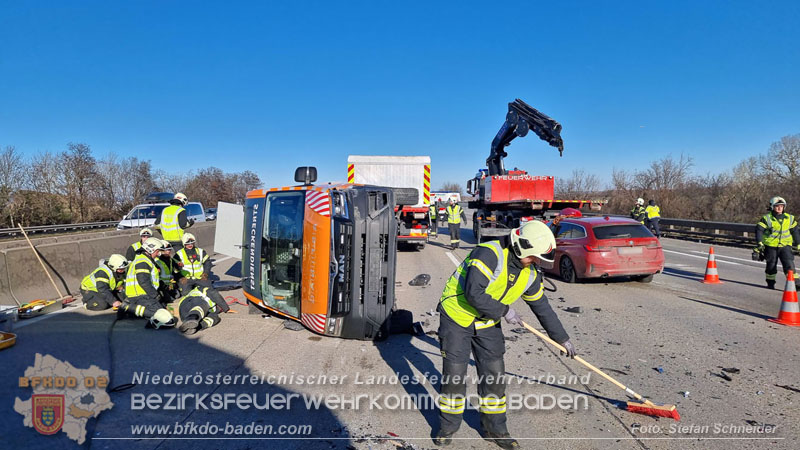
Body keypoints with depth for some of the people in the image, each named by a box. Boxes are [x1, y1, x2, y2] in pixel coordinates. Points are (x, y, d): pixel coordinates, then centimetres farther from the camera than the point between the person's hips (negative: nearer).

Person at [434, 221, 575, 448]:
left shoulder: (530, 274, -2)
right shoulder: (490, 254, -27)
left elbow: (542, 306, 12)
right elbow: (473, 293, -34)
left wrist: (562, 337, 18)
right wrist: (504, 311, -22)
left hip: (487, 324, 6)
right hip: (457, 318, -6)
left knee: (494, 376, 6)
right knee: (454, 375, 0)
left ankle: (494, 428, 25)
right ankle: (448, 425, 22)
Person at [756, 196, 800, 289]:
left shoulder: (790, 218, 6)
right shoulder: (767, 218, -6)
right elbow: (759, 230, -11)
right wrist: (759, 242, -22)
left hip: (785, 245, 2)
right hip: (770, 246, -2)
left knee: (789, 264, -11)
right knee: (771, 265, 9)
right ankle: (770, 283, 24)